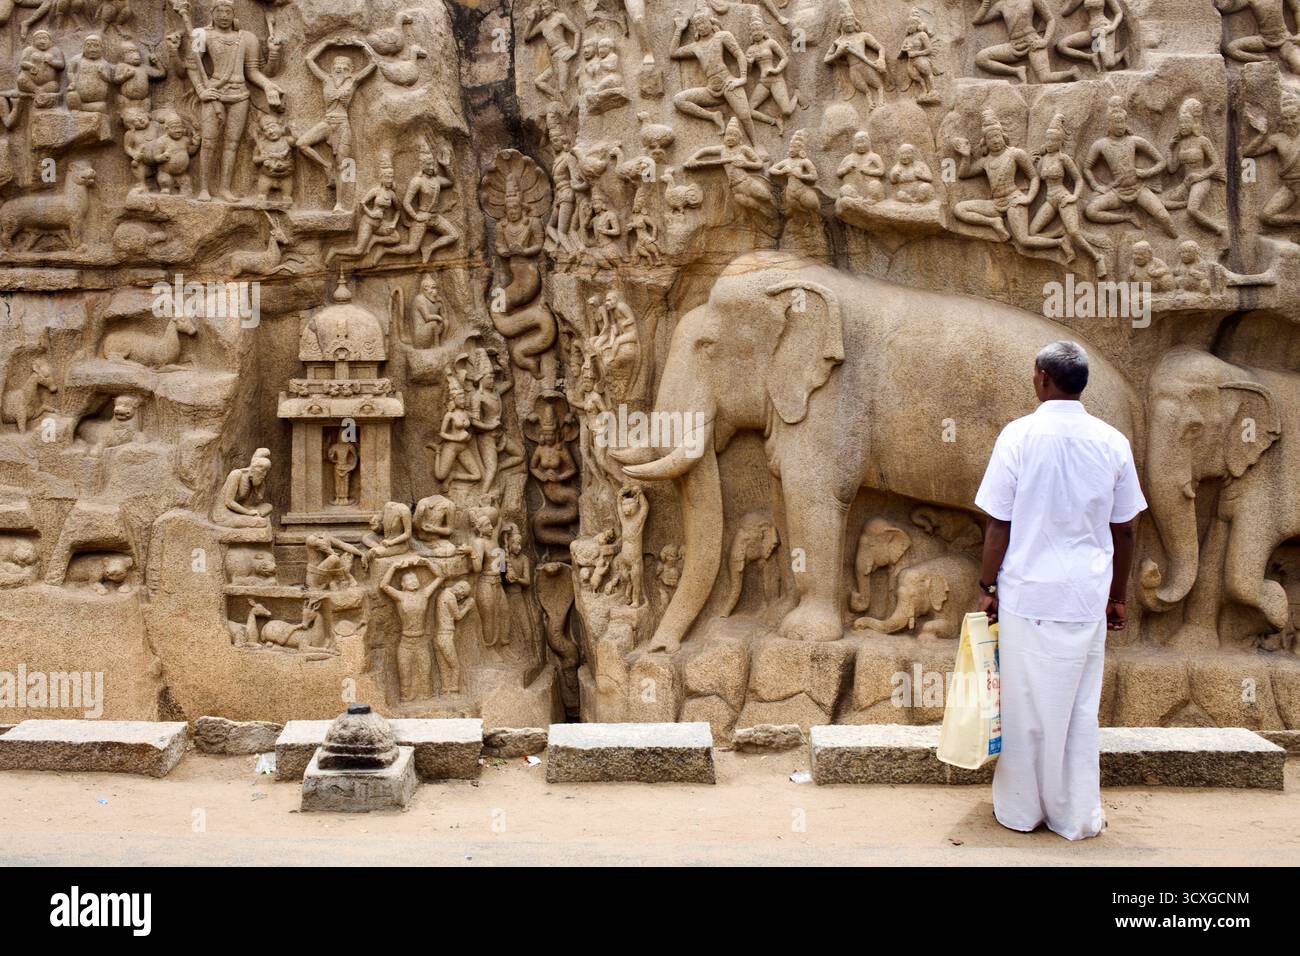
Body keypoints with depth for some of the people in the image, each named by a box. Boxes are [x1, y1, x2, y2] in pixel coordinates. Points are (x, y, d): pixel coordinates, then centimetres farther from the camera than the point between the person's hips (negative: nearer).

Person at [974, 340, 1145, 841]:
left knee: (1025, 706, 8)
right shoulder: (1112, 442, 1)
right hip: (1087, 598, 3)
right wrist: (1117, 596, 16)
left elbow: (999, 524, -8)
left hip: (1027, 594, -2)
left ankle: (1020, 809, 19)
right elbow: (1124, 531, 6)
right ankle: (1076, 815, 19)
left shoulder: (1020, 434, -8)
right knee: (1080, 710, 11)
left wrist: (987, 586, 2)